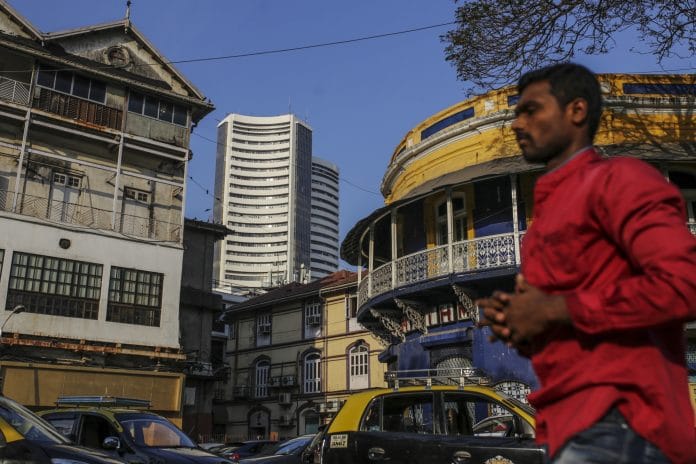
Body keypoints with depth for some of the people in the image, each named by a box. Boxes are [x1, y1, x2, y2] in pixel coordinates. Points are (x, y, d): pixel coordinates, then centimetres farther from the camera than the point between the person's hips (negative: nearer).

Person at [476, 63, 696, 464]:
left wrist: (553, 310, -14)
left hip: (617, 422, -8)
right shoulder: (551, 209, 21)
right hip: (574, 424, 8)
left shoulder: (618, 178, -5)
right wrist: (514, 321, 4)